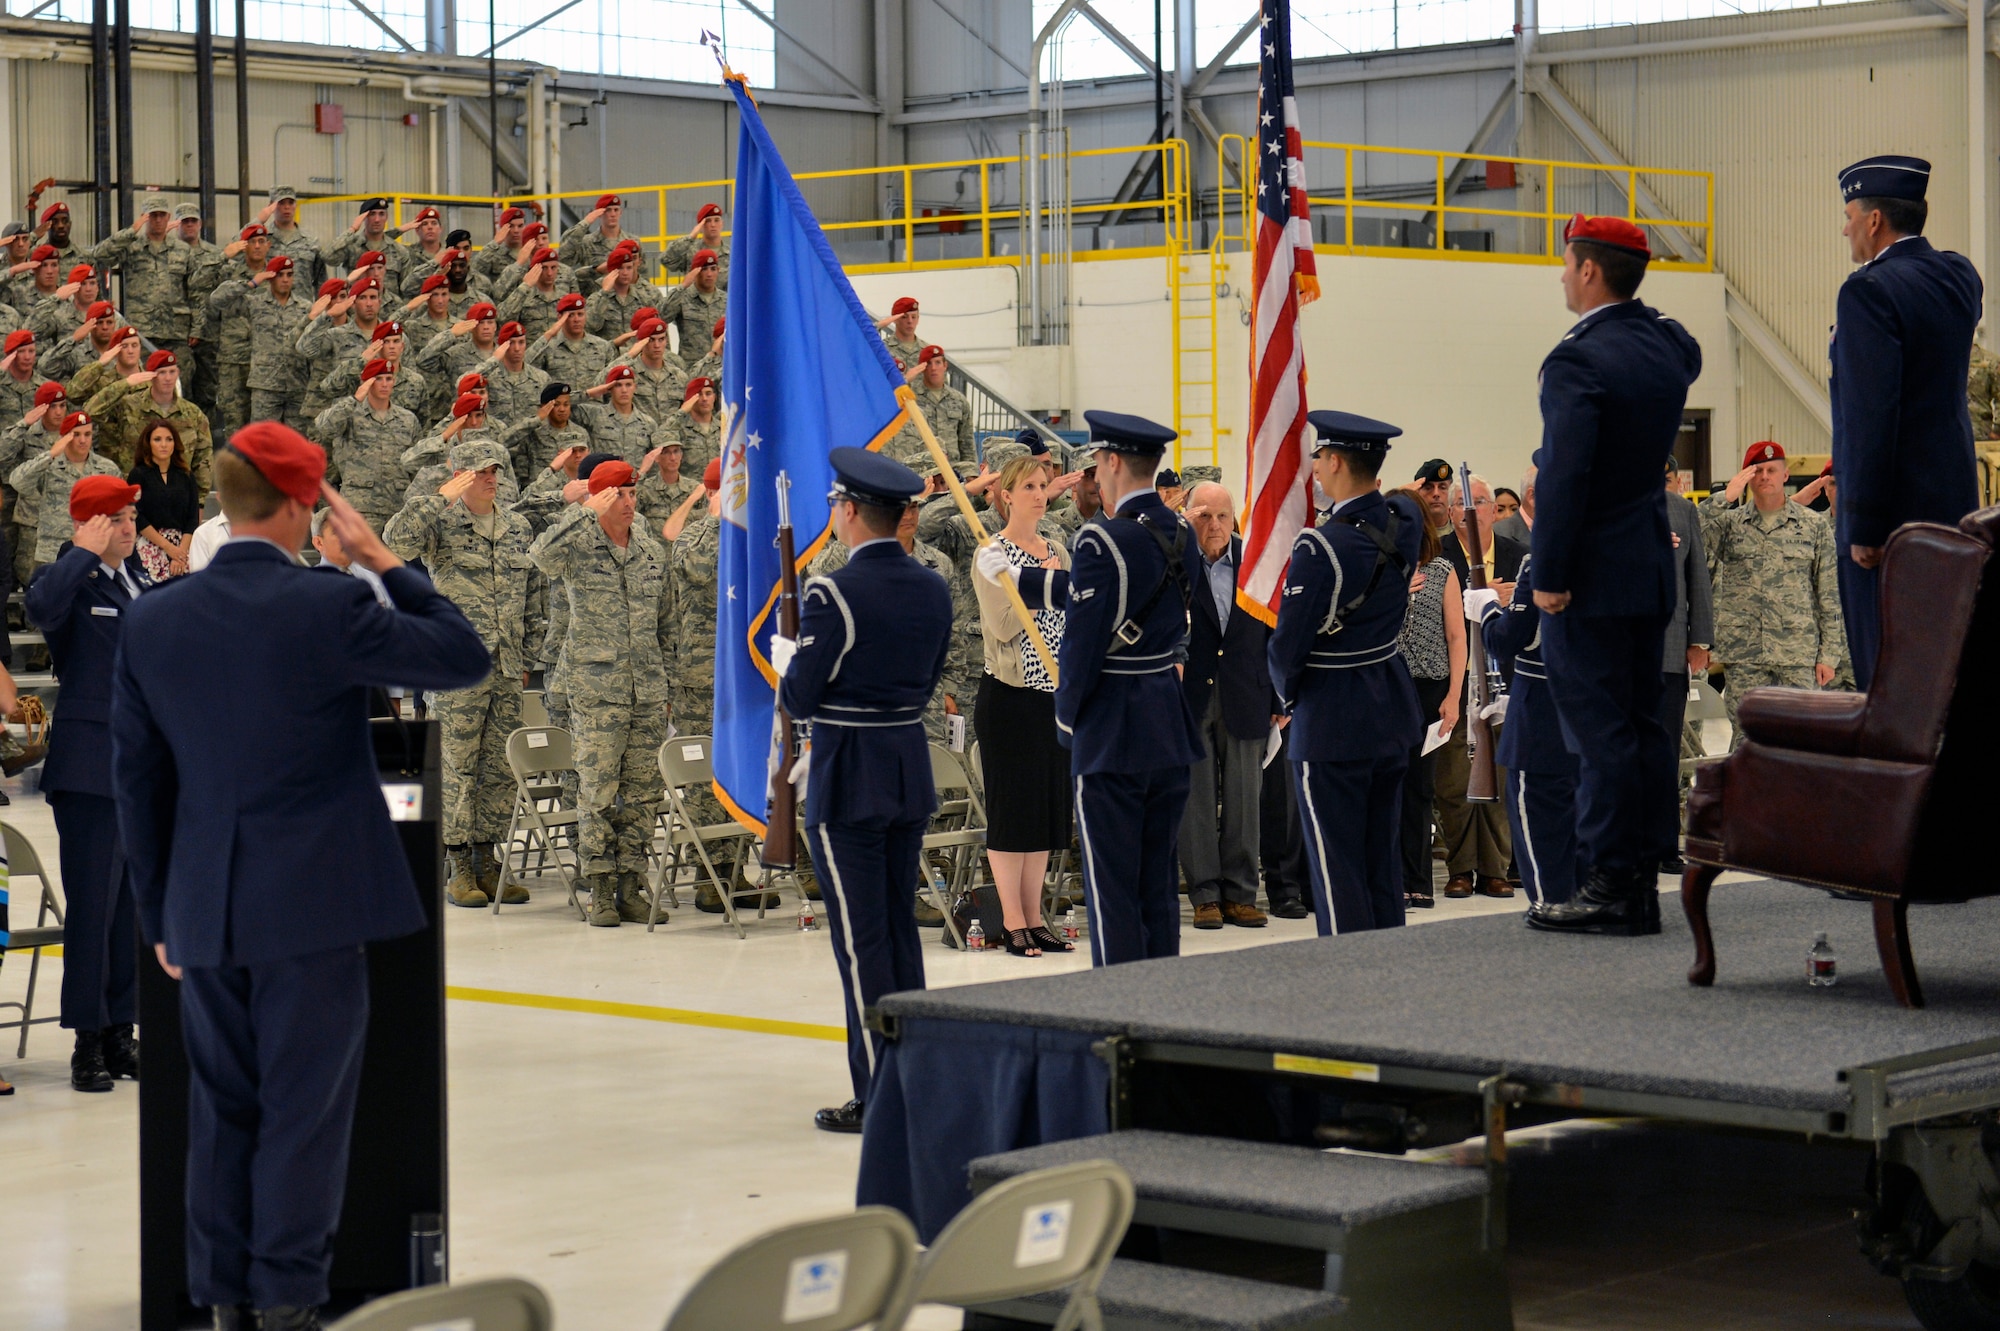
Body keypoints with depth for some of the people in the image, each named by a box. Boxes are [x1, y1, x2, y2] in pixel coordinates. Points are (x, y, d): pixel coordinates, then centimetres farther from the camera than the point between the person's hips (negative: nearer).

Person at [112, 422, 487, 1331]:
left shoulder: (150, 622, 2)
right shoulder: (329, 608, -13)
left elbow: (139, 781, 7)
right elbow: (466, 659, -4)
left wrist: (160, 914, 15)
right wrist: (383, 563, 2)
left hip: (205, 912, 5)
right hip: (313, 905, -4)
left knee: (222, 1107, 13)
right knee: (304, 1107, 3)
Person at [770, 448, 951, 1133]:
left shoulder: (833, 593, -17)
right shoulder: (932, 588, 5)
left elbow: (801, 700, -14)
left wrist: (784, 659, 7)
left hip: (848, 782, -7)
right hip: (911, 773, 7)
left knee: (860, 937, -2)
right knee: (901, 928, 15)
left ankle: (878, 1095, 1)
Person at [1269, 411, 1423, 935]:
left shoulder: (1320, 546, -22)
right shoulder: (1405, 520, -1)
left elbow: (1288, 643, -17)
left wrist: (1286, 696, 1)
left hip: (1331, 720, -7)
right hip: (1393, 710, 8)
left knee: (1336, 868, -1)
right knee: (1383, 858, 15)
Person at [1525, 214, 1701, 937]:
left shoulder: (1578, 359, -17)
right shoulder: (1667, 344, 7)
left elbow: (1564, 475, -22)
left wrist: (1548, 574, -17)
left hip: (1591, 576, -8)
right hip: (1652, 567, 8)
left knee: (1598, 729, -5)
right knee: (1643, 724, 11)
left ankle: (1611, 887, -4)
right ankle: (1642, 882, 15)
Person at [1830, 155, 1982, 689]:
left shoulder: (1869, 289, -14)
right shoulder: (1959, 276, 9)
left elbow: (1870, 413, -20)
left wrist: (1863, 524, -18)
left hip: (1892, 510, -8)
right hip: (1954, 503, 8)